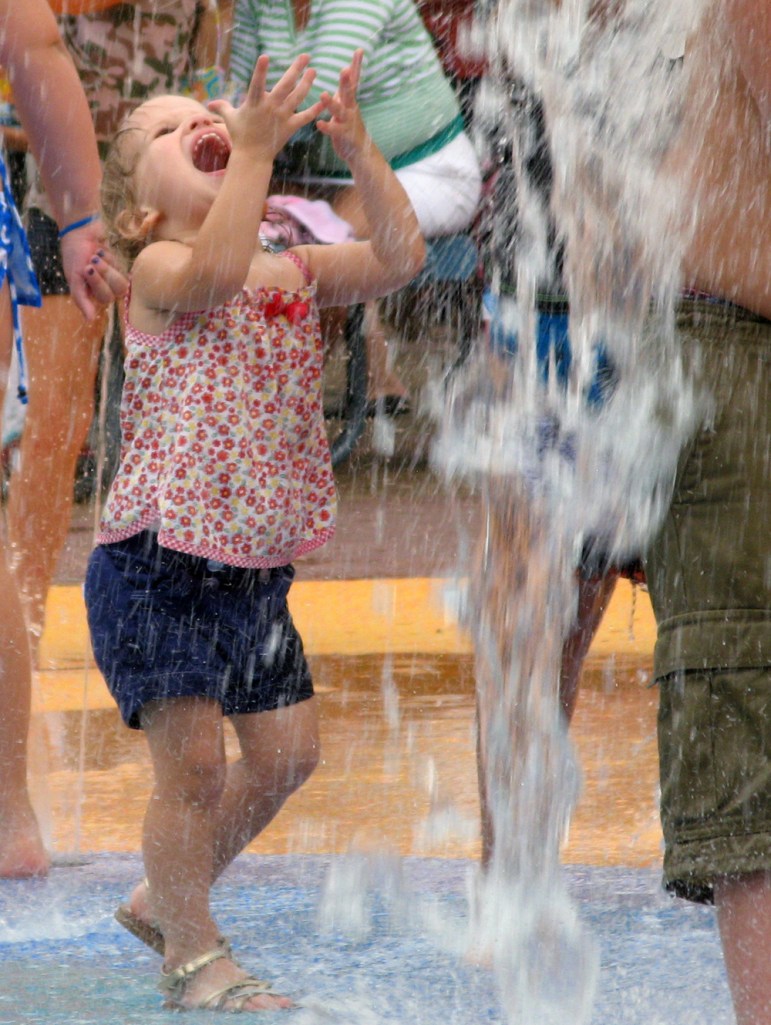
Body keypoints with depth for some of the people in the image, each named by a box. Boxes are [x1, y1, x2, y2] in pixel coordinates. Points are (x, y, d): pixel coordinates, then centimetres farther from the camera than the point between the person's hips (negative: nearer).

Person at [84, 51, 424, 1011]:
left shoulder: (296, 272, 12)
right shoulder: (159, 272, -6)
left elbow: (397, 256, -3)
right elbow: (216, 271, -29)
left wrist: (358, 152, -12)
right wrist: (256, 149, -30)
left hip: (257, 565, 7)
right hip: (157, 564, -7)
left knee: (285, 750, 10)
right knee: (191, 759, -8)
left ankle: (164, 899, 29)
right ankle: (193, 953, 7)